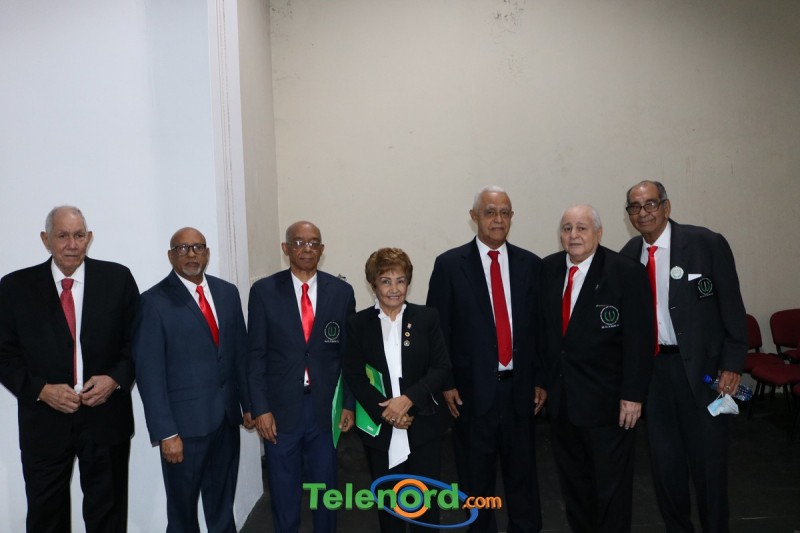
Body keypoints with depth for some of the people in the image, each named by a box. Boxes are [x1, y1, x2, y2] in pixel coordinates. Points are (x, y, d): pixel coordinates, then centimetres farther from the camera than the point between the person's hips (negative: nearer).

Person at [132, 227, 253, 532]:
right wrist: (165, 432, -15)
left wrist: (248, 403, 8)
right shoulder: (154, 301, -10)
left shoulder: (227, 292, 5)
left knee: (222, 505, 20)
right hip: (185, 422, -4)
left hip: (227, 416, 4)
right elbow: (149, 372, -13)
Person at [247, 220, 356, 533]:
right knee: (283, 493, 13)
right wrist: (260, 408, -8)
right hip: (281, 407, -1)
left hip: (326, 406, 1)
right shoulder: (264, 291, -3)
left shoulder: (341, 291, 1)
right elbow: (255, 354, -3)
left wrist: (349, 404, 1)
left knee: (325, 488, 17)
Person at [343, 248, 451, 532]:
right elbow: (353, 376, -4)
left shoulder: (427, 318, 0)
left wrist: (408, 398, -18)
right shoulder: (358, 323, 0)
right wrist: (385, 411, -15)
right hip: (380, 427, 1)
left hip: (423, 425, 0)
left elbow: (442, 367, -5)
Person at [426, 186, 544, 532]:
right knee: (476, 477, 12)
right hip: (473, 388, -2)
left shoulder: (530, 264, 5)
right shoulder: (449, 264, -3)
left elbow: (541, 326, 7)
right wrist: (446, 384, -6)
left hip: (519, 386, 2)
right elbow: (437, 328, -3)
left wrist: (540, 380, 5)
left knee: (522, 471, 15)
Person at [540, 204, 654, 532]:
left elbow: (639, 340, -12)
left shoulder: (627, 273, -11)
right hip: (561, 397, 5)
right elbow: (542, 328, 7)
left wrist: (633, 395, -14)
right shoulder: (547, 269, 3)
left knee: (612, 486, 10)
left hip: (608, 400, -5)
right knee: (573, 482, 18)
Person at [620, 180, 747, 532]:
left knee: (708, 457, 7)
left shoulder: (707, 244, -8)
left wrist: (732, 364, -10)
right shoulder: (628, 256, 3)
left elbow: (731, 307, -7)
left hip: (701, 365, -4)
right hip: (651, 367, 4)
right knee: (664, 457, 15)